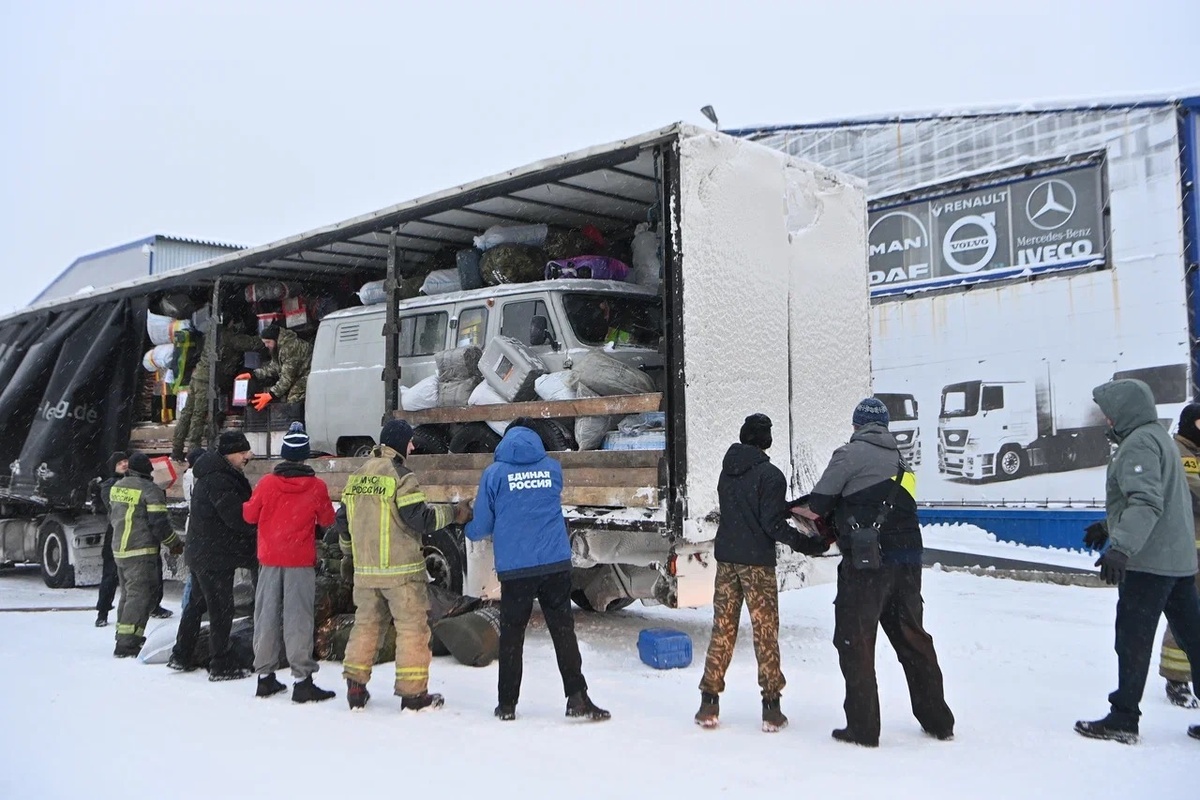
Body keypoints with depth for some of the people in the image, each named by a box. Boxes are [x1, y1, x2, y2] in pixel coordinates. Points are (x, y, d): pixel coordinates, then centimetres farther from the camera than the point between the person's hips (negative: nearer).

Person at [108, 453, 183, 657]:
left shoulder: (117, 487, 10)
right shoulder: (150, 490, -15)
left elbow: (111, 517, 22)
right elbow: (159, 524, -16)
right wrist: (175, 544, -2)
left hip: (119, 549, 8)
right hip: (142, 551, -8)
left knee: (128, 592, 20)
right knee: (140, 595, -6)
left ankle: (125, 635, 30)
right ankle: (127, 643, -10)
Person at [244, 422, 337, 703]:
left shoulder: (267, 483, -4)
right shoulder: (316, 487, -7)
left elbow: (249, 515, 6)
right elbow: (327, 520, 5)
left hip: (270, 558, 2)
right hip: (301, 561, -2)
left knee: (267, 616, 11)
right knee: (298, 618, -3)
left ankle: (265, 676, 17)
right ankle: (302, 679, -6)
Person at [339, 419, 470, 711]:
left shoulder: (356, 477, 12)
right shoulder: (400, 476, -11)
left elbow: (345, 521, 17)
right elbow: (419, 519, -16)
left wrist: (348, 555, 28)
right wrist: (452, 512, -4)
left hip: (365, 569, 7)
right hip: (401, 569, -7)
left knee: (366, 623, 16)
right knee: (412, 626, 2)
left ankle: (355, 687, 18)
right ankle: (413, 693, 5)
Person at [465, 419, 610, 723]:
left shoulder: (494, 473, -1)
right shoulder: (553, 468, 8)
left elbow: (481, 526, 3)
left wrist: (469, 531, 28)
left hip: (514, 569, -1)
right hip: (556, 564, 2)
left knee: (511, 636, 10)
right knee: (563, 631, 7)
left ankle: (507, 703, 16)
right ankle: (577, 697, 4)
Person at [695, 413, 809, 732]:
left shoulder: (727, 471, 8)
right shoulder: (770, 475, -12)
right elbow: (772, 523, -16)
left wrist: (788, 508, 11)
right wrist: (800, 540, -4)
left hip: (726, 558, 5)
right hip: (757, 561, -5)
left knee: (722, 629, 10)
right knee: (765, 632, 3)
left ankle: (709, 704, 10)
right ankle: (771, 707, 6)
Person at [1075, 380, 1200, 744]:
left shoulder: (1139, 443, -14)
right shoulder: (1159, 437, 18)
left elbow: (1147, 503, -26)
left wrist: (1120, 547, -33)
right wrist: (1109, 526, 33)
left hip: (1149, 562, -10)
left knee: (1132, 640, -3)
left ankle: (1123, 718, 3)